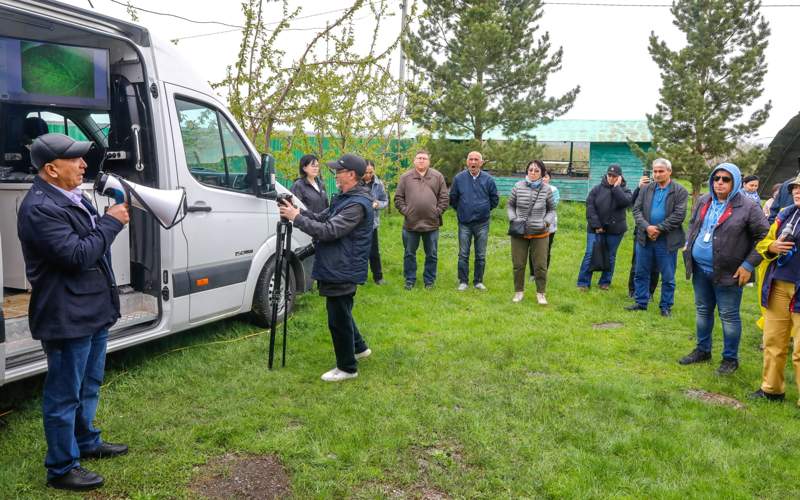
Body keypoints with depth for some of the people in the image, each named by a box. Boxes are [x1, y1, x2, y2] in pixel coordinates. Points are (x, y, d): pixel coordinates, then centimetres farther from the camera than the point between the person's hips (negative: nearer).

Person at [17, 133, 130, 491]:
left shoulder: (71, 196, 9)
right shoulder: (39, 208, -22)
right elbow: (78, 255, -25)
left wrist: (109, 219, 3)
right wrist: (112, 222, -17)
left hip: (92, 310, 10)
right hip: (67, 317, -10)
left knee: (89, 386, 24)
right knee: (64, 395, 5)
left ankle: (87, 442, 43)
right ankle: (61, 469, 20)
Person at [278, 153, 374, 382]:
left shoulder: (357, 204, -23)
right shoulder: (344, 197, 11)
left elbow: (329, 231, -28)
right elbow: (323, 218, 12)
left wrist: (296, 218, -22)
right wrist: (298, 211, -3)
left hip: (343, 272, -10)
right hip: (339, 268, 10)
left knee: (338, 320, 1)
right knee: (341, 313, 25)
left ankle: (347, 368, 16)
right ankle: (358, 347, 43)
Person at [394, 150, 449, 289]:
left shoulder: (438, 176, 5)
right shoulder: (405, 177, 4)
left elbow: (444, 198, 4)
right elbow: (398, 198, 5)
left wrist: (437, 211, -5)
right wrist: (405, 211, -5)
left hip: (432, 224, 0)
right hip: (410, 223, 0)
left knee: (432, 255, 9)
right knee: (409, 254, 10)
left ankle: (429, 280, 22)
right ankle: (410, 280, 23)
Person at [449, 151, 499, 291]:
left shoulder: (488, 179, -1)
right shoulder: (459, 178, -1)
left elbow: (495, 199, 10)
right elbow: (452, 198, 9)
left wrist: (485, 210, 10)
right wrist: (461, 210, 10)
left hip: (482, 223, 1)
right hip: (464, 223, 0)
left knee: (481, 255, 7)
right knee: (463, 254, 4)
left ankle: (478, 281, 18)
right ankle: (463, 281, 13)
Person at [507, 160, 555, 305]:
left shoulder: (546, 189, -3)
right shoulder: (518, 187, -3)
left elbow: (552, 209, 9)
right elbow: (510, 205, 9)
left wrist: (547, 221, -7)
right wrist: (513, 219, -6)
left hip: (540, 234, -1)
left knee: (540, 265, 5)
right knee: (518, 264, 9)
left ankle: (541, 293, 20)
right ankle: (519, 291, 26)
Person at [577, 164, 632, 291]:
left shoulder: (624, 190, 1)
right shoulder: (597, 189, 0)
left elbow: (625, 202, -20)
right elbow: (590, 207, -5)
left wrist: (616, 187, -15)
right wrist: (596, 225, -12)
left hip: (615, 230, 1)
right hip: (595, 229, 0)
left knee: (610, 257, 9)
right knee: (590, 254, -3)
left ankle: (605, 282, 21)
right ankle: (583, 282, 2)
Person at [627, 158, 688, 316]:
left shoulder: (680, 191, -4)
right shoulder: (646, 189, 8)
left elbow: (679, 215, -12)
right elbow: (637, 210, 1)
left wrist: (658, 229, -17)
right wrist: (647, 227, -14)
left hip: (667, 240, -3)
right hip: (645, 238, 4)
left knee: (668, 277, 6)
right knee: (641, 273, 10)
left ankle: (666, 306, 18)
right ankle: (641, 303, 23)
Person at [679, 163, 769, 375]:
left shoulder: (748, 207, -11)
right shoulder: (703, 201, 7)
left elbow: (764, 236, -9)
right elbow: (693, 224, 23)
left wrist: (749, 264, -12)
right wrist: (688, 245, 10)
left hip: (727, 273, -6)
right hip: (700, 269, 6)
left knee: (729, 316, 3)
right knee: (703, 311, 18)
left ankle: (730, 358, 19)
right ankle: (702, 350, 34)